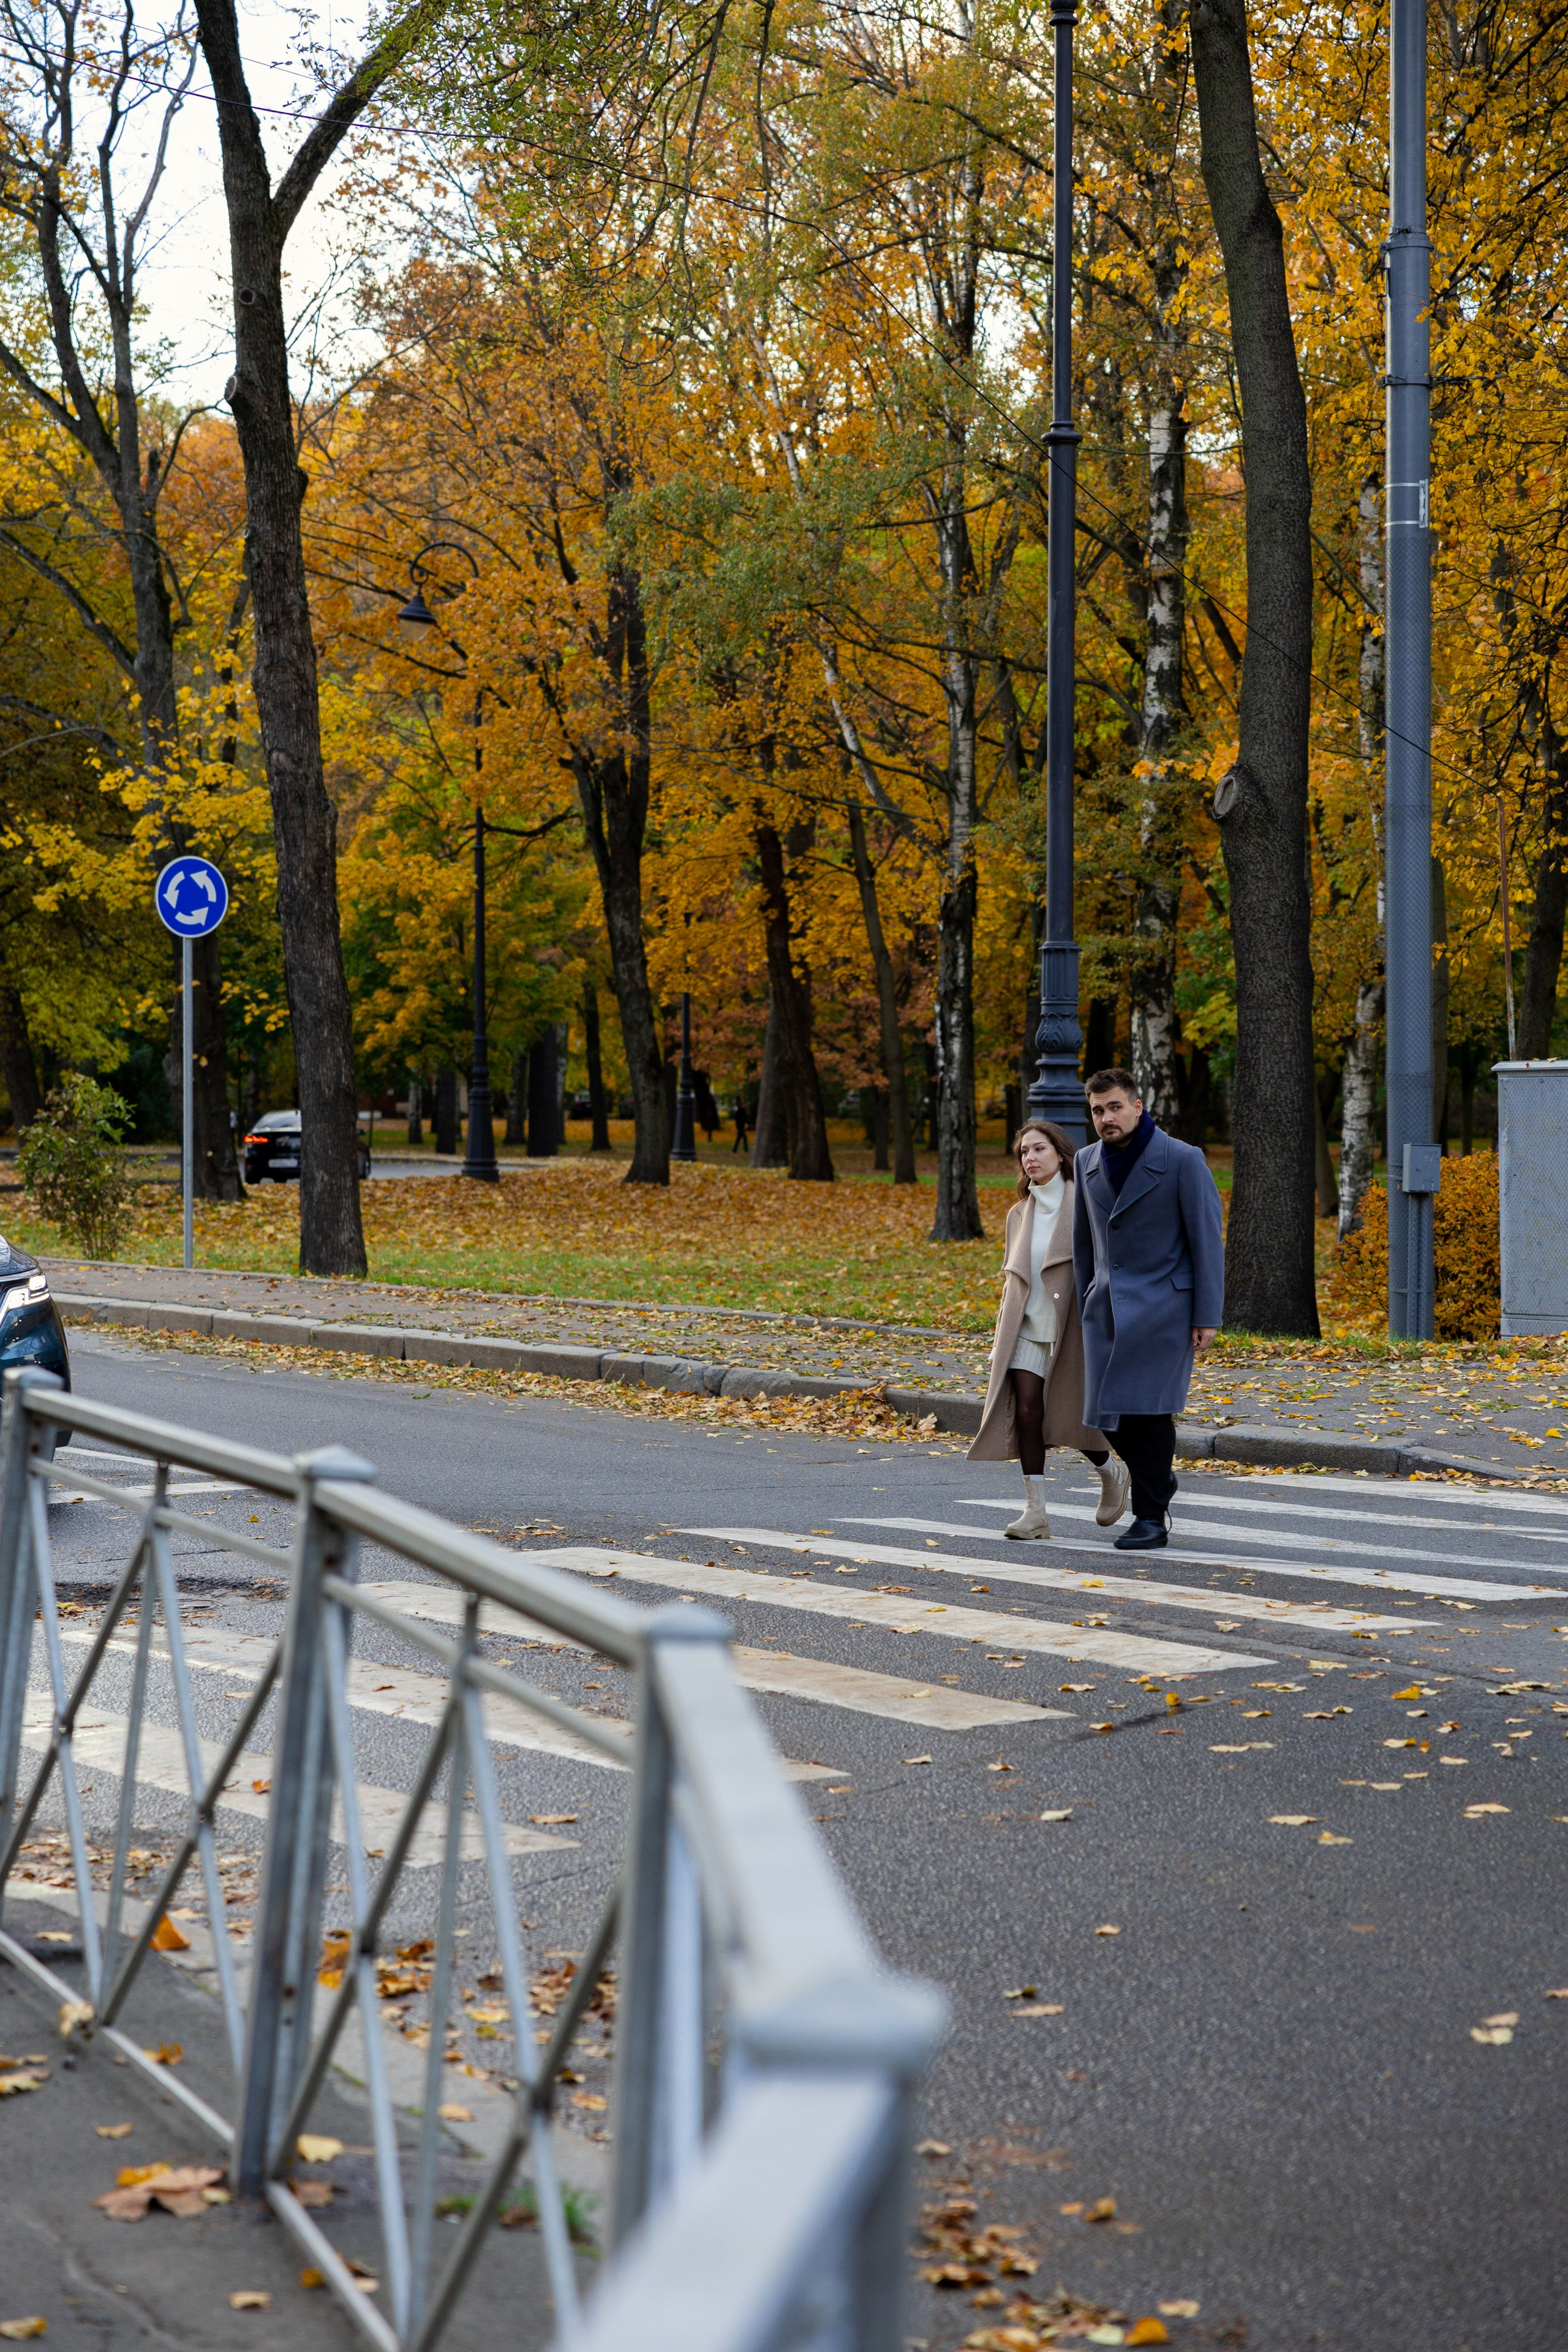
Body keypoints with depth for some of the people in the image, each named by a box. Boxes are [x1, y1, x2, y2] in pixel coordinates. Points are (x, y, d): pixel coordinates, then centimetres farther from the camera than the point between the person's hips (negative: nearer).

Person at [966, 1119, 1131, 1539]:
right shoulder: (1019, 1214, 11)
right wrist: (1002, 1339, 16)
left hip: (1071, 1328, -5)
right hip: (1027, 1327, 5)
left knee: (1071, 1416, 0)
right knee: (1026, 1411, -7)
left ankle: (1111, 1474, 31)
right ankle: (1035, 1511, -4)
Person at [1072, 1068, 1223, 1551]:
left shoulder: (1183, 1160, -8)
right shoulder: (1087, 1162, 9)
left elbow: (1207, 1239, -7)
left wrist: (1207, 1316, -10)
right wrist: (1084, 1305, 18)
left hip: (1162, 1307, -5)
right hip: (1106, 1308, 6)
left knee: (1148, 1409, -11)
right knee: (1110, 1412, 2)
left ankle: (1151, 1519, -2)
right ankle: (1159, 1482, 27)